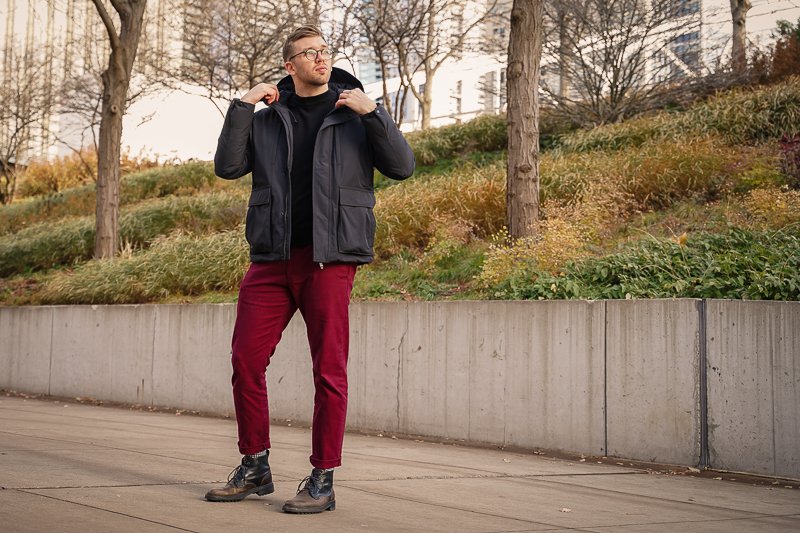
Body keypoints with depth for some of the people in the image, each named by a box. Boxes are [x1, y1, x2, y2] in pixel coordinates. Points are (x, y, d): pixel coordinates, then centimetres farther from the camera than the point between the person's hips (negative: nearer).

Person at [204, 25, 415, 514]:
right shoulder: (267, 119, 15)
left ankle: (323, 481, 5)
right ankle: (255, 467, 17)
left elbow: (403, 166, 1)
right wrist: (242, 108, -1)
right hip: (271, 259, 3)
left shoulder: (354, 114, 9)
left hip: (329, 259, -3)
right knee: (246, 360, 1)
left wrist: (374, 114, -9)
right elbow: (227, 166, 5)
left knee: (329, 369, -3)